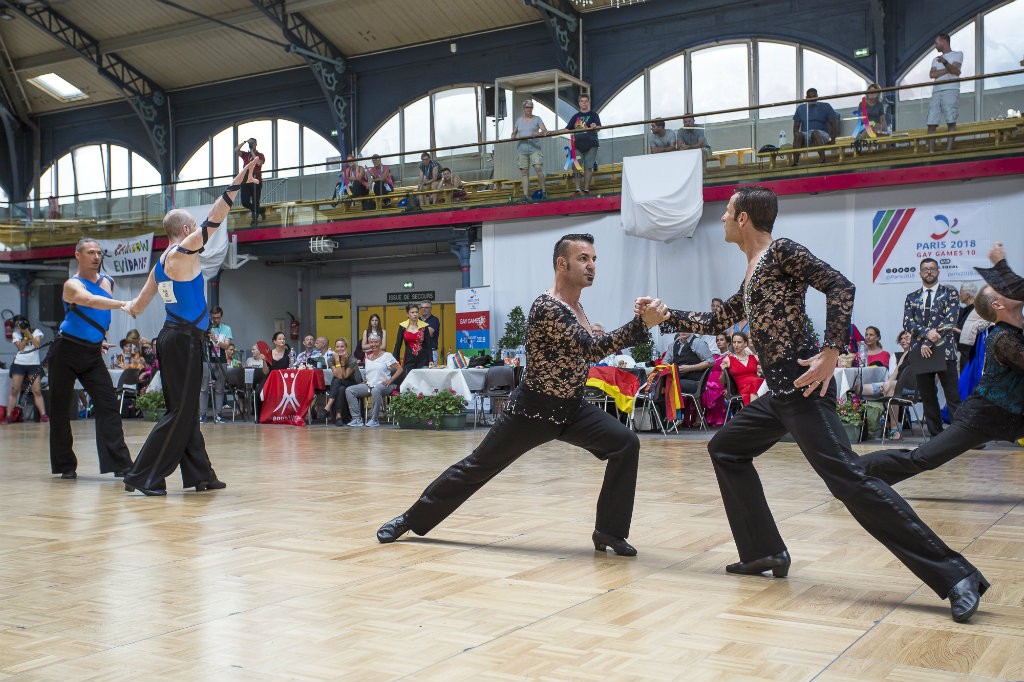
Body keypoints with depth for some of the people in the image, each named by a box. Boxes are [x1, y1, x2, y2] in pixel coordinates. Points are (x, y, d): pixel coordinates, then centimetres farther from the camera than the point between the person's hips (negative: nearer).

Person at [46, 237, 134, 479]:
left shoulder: (108, 282, 9)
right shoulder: (73, 284, -9)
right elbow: (89, 300, -32)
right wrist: (123, 304, -46)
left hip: (93, 353, 4)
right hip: (66, 351, -4)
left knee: (108, 406, -8)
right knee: (60, 409, 3)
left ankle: (120, 463, -13)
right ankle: (65, 465, 15)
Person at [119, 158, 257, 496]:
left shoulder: (161, 263, 15)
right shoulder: (182, 252, -10)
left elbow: (138, 305, 20)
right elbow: (213, 220, -16)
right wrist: (238, 181, -16)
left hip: (174, 338, 10)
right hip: (183, 340, -10)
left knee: (187, 410, 12)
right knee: (180, 412, -6)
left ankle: (199, 474, 19)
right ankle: (143, 477, -4)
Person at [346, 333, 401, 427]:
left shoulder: (387, 355, 2)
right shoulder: (368, 357, 20)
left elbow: (400, 369, -3)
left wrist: (390, 380, -14)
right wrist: (364, 380, 11)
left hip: (382, 385, -6)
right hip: (368, 385, 7)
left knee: (376, 390, -42)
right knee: (349, 390, -12)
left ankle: (375, 420, -30)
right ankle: (357, 419, -15)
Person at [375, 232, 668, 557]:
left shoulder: (577, 307, 6)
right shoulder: (548, 308, -23)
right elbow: (591, 350, -32)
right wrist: (643, 323, -38)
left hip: (572, 407, 7)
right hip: (534, 408, -7)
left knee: (626, 444, -13)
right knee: (476, 467, 2)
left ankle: (610, 530, -2)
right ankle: (410, 519, 20)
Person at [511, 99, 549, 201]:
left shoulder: (537, 119, 8)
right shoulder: (519, 120, 16)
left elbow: (545, 130, -4)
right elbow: (513, 133, 21)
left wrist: (539, 133, -25)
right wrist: (514, 137, -3)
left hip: (535, 148, -3)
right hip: (522, 149, 3)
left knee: (538, 168, -17)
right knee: (524, 172, 1)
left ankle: (543, 191, -5)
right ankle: (525, 195, 1)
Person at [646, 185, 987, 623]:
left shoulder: (782, 251, -6)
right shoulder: (752, 272, 21)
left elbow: (840, 287, -17)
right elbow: (718, 321, 31)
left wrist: (831, 352, -24)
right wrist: (664, 316, 30)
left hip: (803, 386, -10)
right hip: (779, 392, 10)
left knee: (848, 480, -17)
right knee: (725, 449, 18)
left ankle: (955, 575, -16)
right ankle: (765, 552, 19)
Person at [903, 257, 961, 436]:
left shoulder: (950, 293, 5)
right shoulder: (911, 297, 14)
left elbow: (950, 320, -7)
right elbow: (907, 323, 3)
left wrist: (929, 342, -14)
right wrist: (927, 332, -16)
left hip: (944, 351, -3)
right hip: (920, 353, 3)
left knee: (953, 397, -4)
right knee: (927, 398, 6)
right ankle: (935, 435, 11)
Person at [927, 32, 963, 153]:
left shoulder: (957, 54, 13)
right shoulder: (935, 59, 28)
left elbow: (955, 71, -6)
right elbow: (932, 74, 9)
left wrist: (945, 63, -24)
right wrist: (948, 69, -1)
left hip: (951, 90, -5)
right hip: (936, 92, 5)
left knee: (951, 122, -13)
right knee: (931, 123, -5)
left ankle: (948, 150, -19)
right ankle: (931, 151, -6)